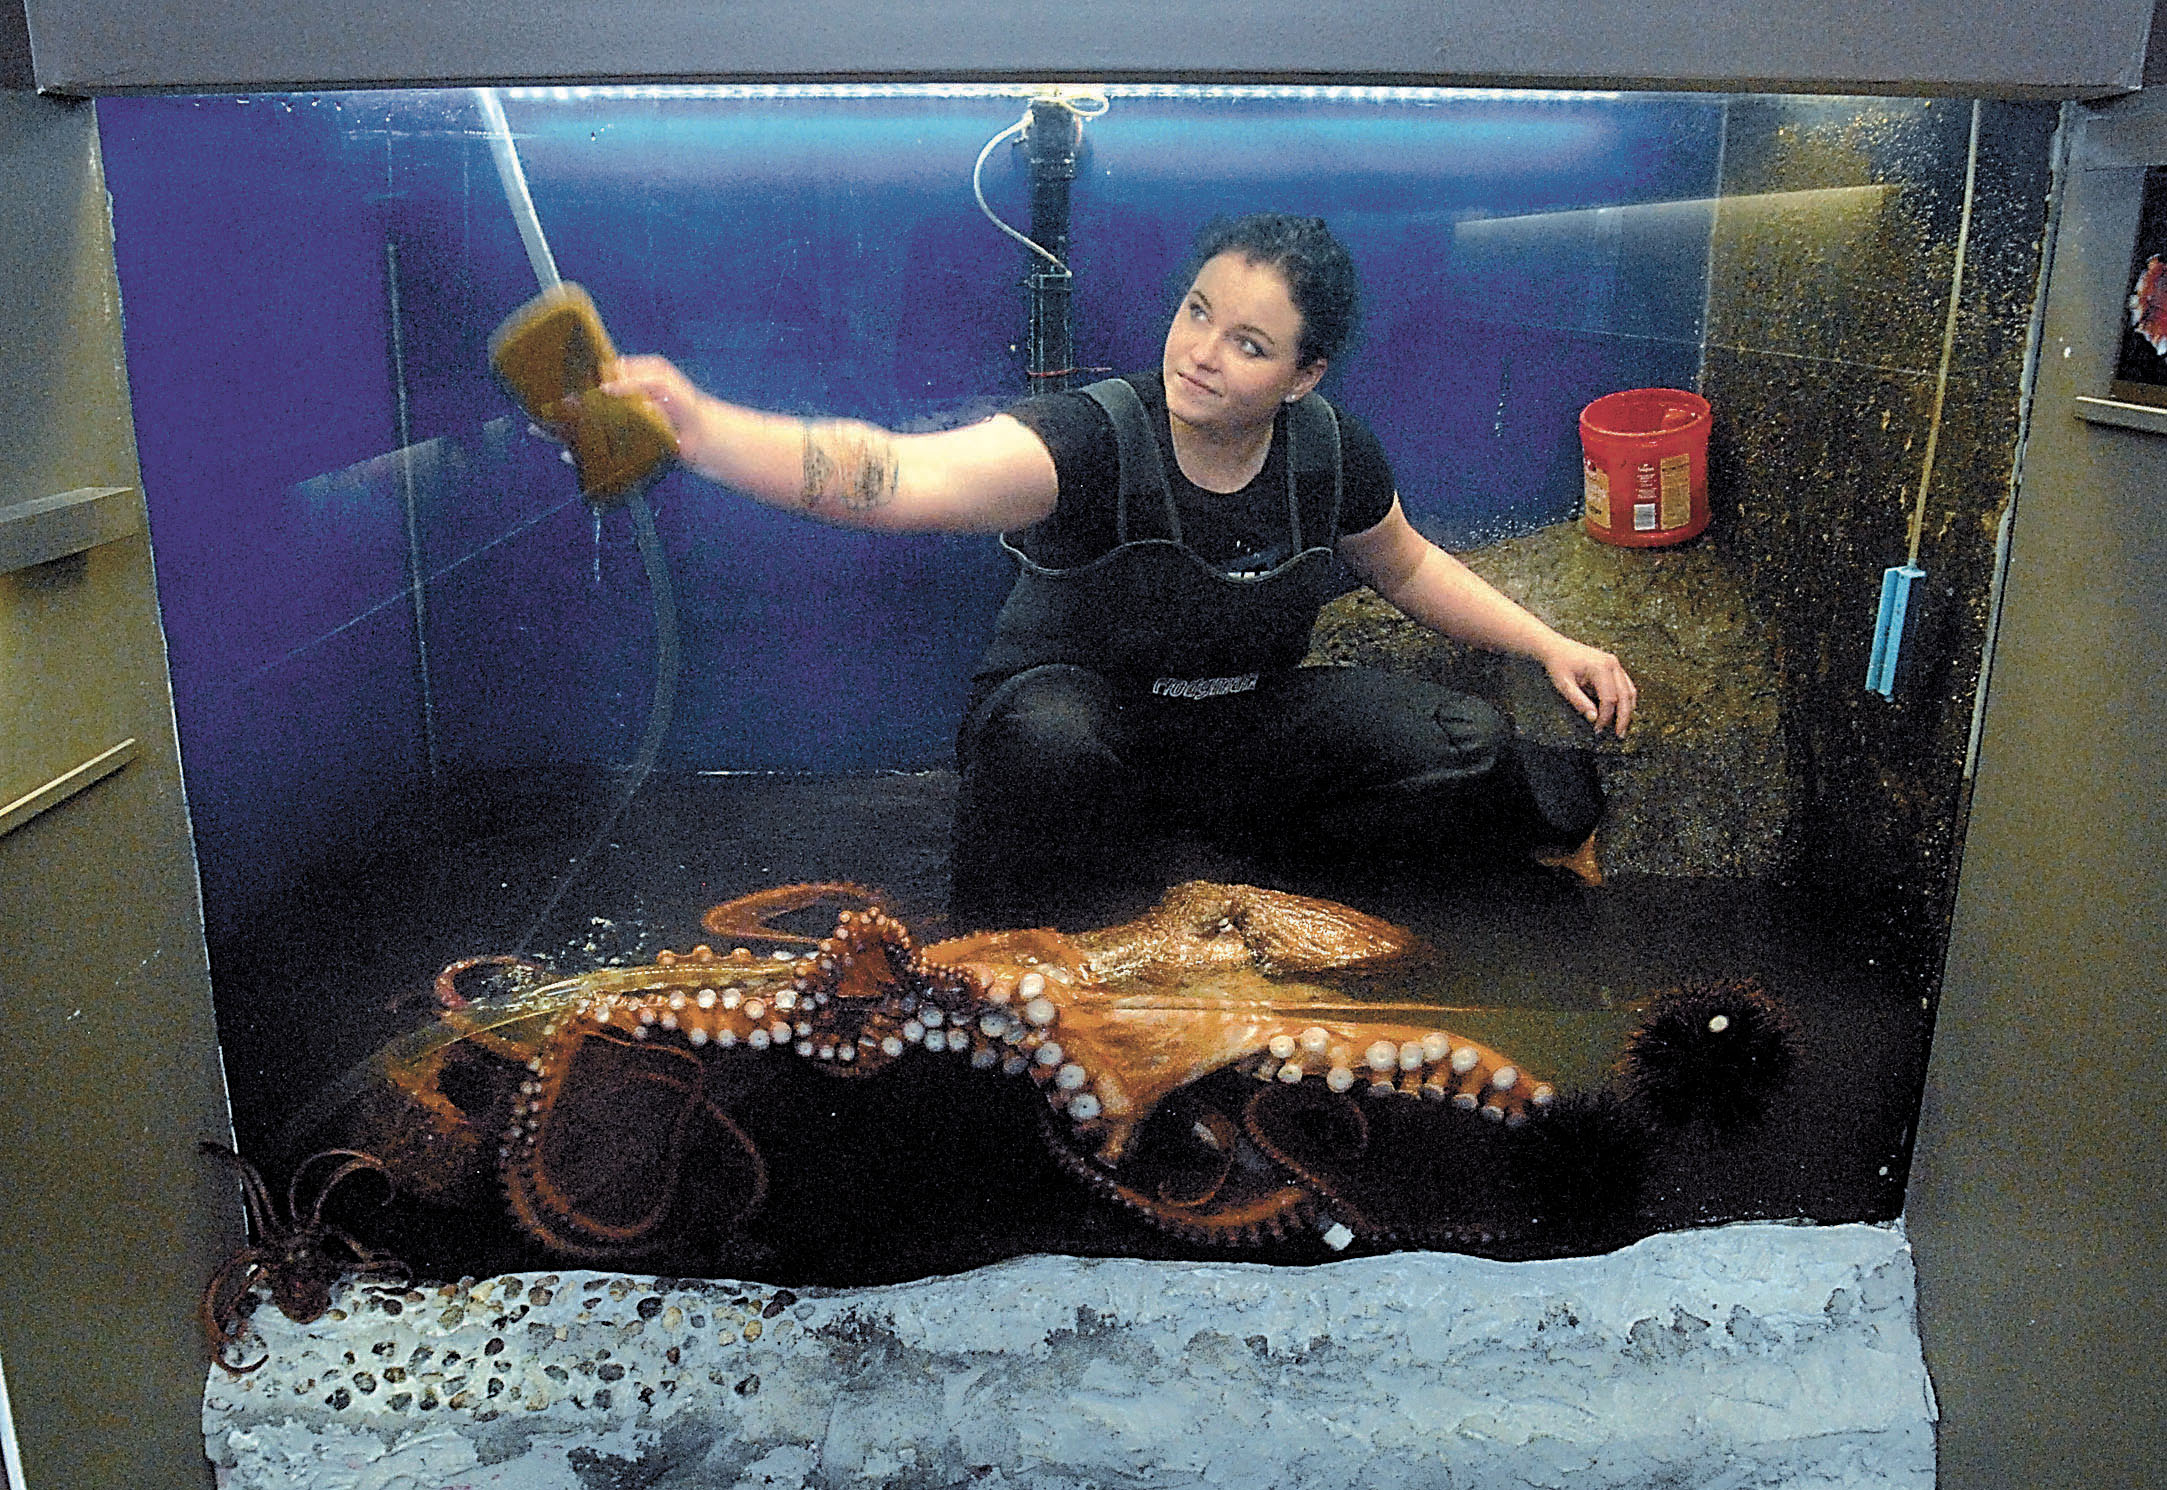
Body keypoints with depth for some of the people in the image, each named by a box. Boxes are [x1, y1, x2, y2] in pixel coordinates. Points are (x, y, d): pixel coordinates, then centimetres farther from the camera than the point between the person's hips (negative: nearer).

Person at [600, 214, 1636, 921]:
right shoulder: (1093, 442, -27)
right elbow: (900, 477, -45)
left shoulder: (1330, 454, -10)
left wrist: (1549, 646, 4)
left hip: (1245, 724, 4)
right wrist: (703, 431, -61)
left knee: (1466, 749, -20)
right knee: (1045, 735, -41)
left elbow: (1408, 569, 12)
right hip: (1082, 724, -3)